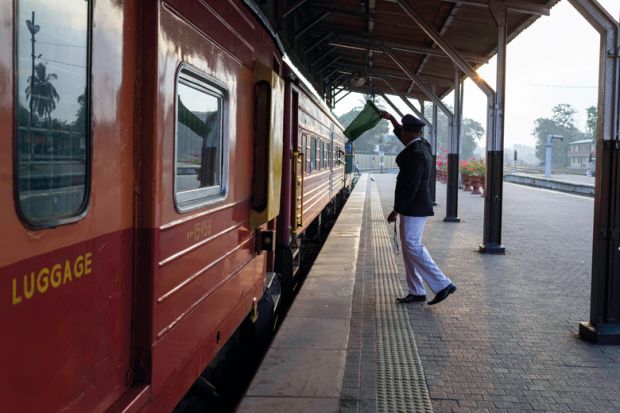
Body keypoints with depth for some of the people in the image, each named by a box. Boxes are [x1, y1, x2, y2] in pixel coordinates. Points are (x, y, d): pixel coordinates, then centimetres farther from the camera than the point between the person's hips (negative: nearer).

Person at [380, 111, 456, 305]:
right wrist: (391, 119, 41)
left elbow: (411, 187, -23)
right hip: (416, 207, 10)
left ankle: (443, 285, -8)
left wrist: (396, 210, -18)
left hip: (413, 208, -10)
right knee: (410, 247, 11)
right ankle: (416, 292, 14)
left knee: (412, 247, -10)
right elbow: (404, 138, 33)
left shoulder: (415, 154, -20)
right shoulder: (421, 145, 10)